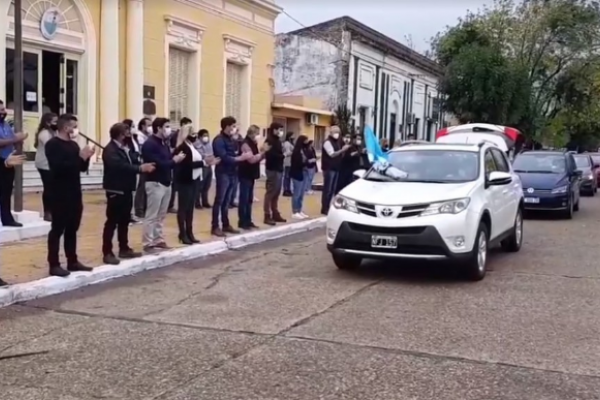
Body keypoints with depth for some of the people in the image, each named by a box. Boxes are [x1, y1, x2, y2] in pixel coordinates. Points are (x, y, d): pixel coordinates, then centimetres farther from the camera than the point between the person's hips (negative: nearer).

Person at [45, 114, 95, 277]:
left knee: (72, 229, 12)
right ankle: (54, 265, 0)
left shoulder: (73, 145, 15)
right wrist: (79, 157, -23)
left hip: (75, 193, 8)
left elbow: (82, 168, 17)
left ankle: (72, 261, 19)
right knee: (57, 229, -4)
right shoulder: (53, 145, -10)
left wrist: (86, 158, -3)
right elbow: (58, 167, -22)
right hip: (60, 194, -8)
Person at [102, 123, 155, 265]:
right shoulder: (110, 150, -14)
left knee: (124, 221, 15)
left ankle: (124, 249, 24)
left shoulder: (126, 148, 16)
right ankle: (107, 253, -1)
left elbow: (133, 162, 11)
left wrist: (143, 166, -10)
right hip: (115, 190, -9)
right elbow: (120, 166, -28)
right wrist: (140, 168, -29)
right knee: (112, 222, -5)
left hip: (126, 189, 9)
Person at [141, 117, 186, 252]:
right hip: (155, 183, -8)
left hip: (166, 183, 9)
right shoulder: (149, 144, -13)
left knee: (161, 215, 13)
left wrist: (176, 158, -7)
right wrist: (174, 161, -13)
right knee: (151, 216, -3)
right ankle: (148, 244, 2)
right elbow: (157, 164, -22)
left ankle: (158, 240, 21)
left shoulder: (164, 143, 14)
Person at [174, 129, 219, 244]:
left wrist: (207, 162, 2)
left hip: (194, 180, 8)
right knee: (183, 208, 0)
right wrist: (203, 162, -23)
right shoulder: (182, 148, -12)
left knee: (190, 208, 11)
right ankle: (183, 235, 5)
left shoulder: (193, 147, 15)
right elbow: (187, 164, -22)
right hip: (185, 181, -8)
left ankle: (189, 233, 17)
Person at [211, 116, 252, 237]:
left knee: (226, 201, 13)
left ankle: (226, 225, 20)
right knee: (219, 200, -3)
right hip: (223, 173, -8)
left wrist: (243, 156, -3)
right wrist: (240, 158, -20)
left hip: (231, 173, 8)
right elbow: (224, 157, -21)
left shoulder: (230, 139, 14)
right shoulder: (219, 140, -12)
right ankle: (215, 227, 2)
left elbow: (232, 155, 13)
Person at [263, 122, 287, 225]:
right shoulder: (269, 141, -11)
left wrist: (284, 154, -3)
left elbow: (278, 153, 14)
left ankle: (275, 214, 18)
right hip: (272, 169, -9)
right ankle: (267, 216, -2)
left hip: (278, 169, 9)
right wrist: (283, 155, -15)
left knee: (276, 192, 11)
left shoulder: (277, 141, 17)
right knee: (270, 192, -6)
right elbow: (270, 155, -21)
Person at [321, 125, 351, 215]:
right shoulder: (328, 142, -10)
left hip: (336, 168, 8)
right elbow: (332, 154, -19)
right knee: (327, 189, -6)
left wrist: (344, 150, 3)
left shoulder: (337, 142, 17)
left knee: (333, 189, 10)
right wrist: (342, 150, -25)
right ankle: (324, 209, -2)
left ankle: (328, 207, 16)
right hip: (329, 168, -8)